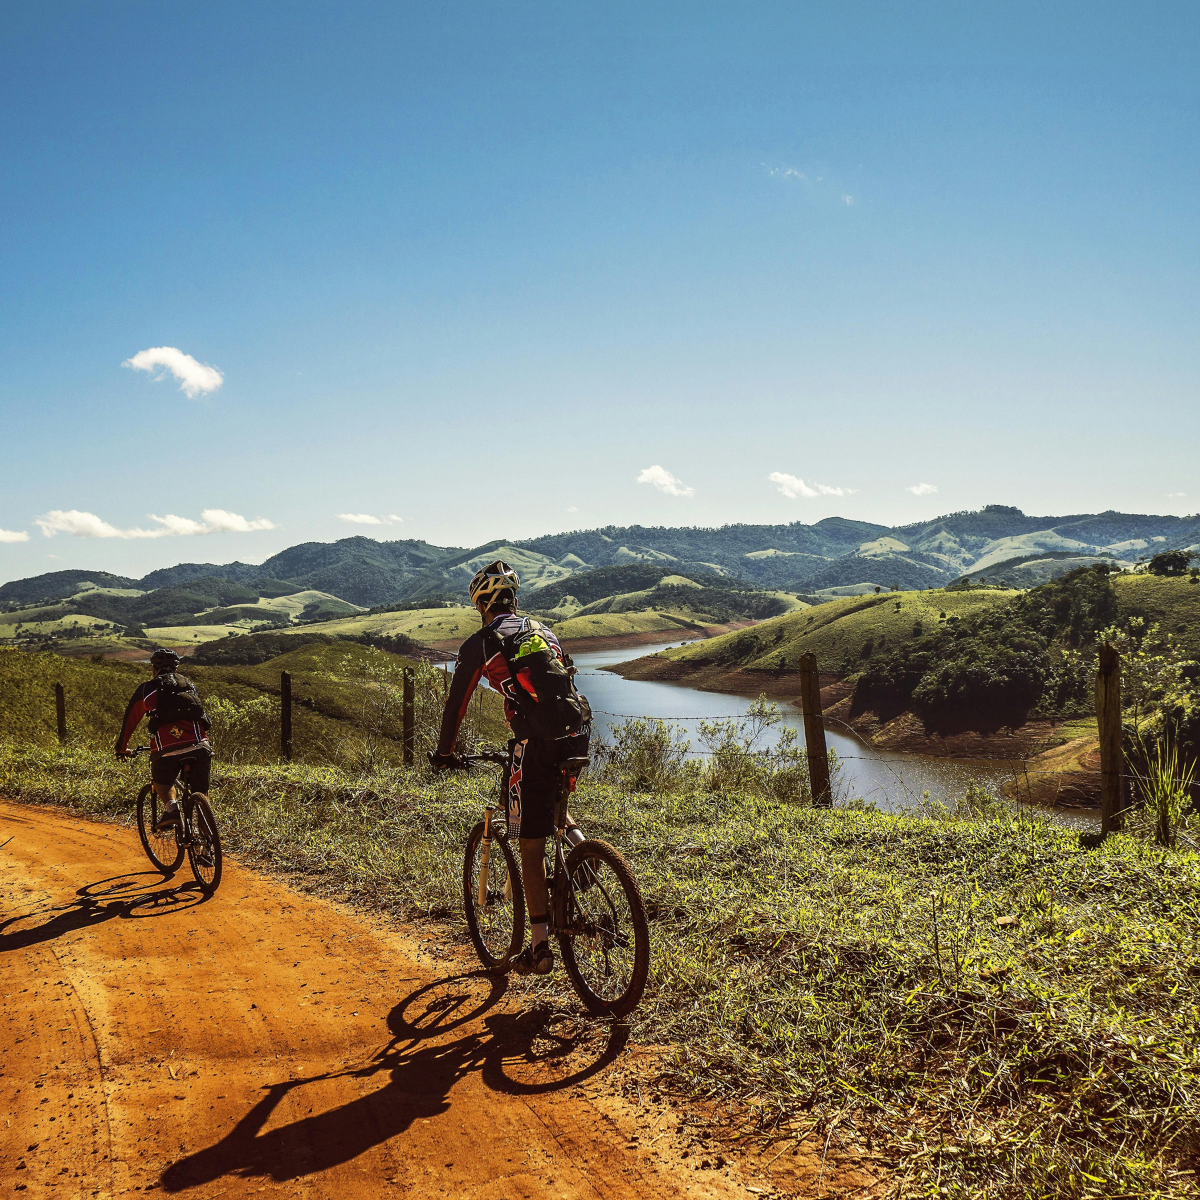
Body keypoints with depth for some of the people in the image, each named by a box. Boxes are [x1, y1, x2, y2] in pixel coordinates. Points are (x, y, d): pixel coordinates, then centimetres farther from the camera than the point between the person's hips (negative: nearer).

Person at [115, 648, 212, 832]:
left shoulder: (147, 689, 17)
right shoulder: (190, 685, 26)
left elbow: (130, 720, 25)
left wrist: (121, 748, 39)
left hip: (168, 749, -2)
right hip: (200, 746, 2)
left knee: (161, 782, 22)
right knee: (201, 792, 15)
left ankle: (171, 807, -4)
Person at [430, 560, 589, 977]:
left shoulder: (479, 644, 7)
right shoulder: (545, 632, 23)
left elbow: (456, 704, 11)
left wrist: (444, 754, 26)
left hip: (535, 743, -5)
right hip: (577, 735, 5)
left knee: (531, 848, 5)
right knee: (551, 790, 39)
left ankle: (540, 947, 10)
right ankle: (574, 834, 13)